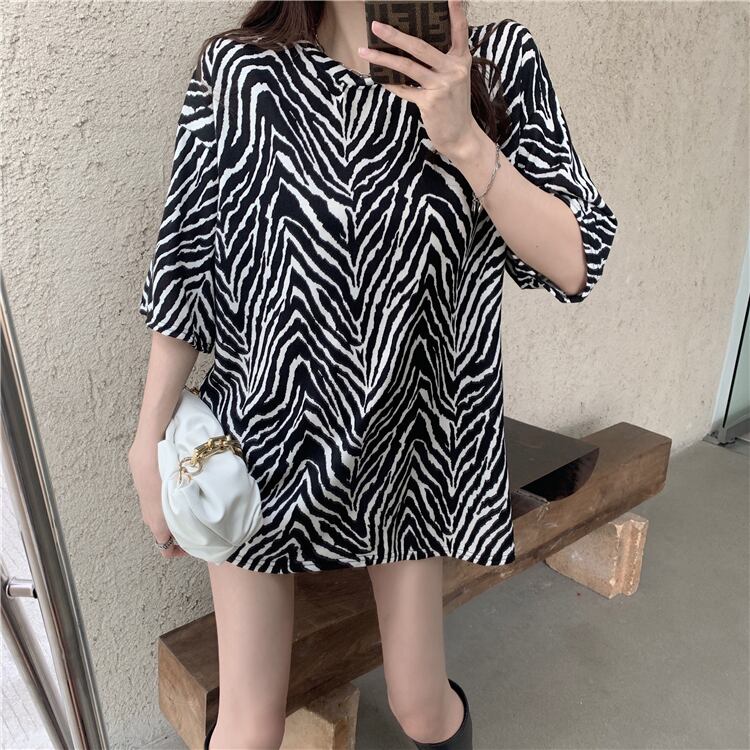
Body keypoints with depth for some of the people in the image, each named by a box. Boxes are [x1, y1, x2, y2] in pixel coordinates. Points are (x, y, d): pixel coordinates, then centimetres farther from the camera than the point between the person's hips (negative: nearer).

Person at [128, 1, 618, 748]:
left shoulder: (502, 63, -2)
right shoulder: (241, 71, -8)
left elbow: (573, 263, -7)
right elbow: (184, 267, -4)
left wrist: (463, 139, -21)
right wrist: (150, 446, 0)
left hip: (406, 438, 2)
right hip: (264, 436, 0)